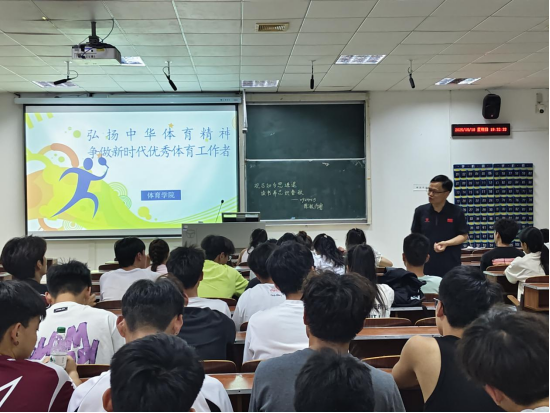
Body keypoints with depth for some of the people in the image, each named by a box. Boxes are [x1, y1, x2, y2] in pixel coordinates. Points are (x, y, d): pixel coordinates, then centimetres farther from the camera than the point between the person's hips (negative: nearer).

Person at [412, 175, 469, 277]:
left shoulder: (456, 212, -3)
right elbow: (415, 236, 11)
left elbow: (464, 236, 1)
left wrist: (446, 243, -16)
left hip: (451, 268, -2)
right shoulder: (421, 211, 3)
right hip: (426, 267, 2)